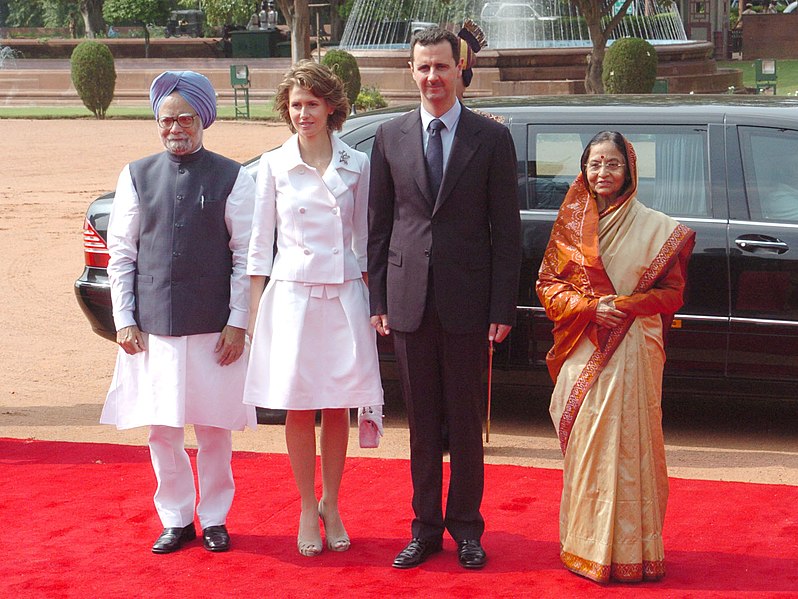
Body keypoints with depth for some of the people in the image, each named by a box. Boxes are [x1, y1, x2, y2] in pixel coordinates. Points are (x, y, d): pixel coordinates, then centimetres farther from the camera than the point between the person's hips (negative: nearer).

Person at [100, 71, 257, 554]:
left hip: (214, 328, -2)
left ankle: (214, 517, 23)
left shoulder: (232, 178, 0)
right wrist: (125, 320, 1)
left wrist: (237, 323, -6)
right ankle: (176, 519, 22)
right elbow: (121, 253, 8)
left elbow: (246, 255, -1)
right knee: (162, 430, 7)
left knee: (214, 429, 7)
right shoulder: (137, 177, 7)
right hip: (153, 328, 2)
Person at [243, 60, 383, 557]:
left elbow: (363, 238, 9)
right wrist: (255, 311, 1)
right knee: (300, 408, 3)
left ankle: (331, 505, 20)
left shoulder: (356, 166, 4)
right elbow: (261, 244, 5)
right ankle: (308, 511, 15)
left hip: (344, 297, 1)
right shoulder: (273, 166, 2)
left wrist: (370, 303, 4)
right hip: (292, 296, -1)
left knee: (338, 407, 6)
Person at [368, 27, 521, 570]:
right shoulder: (391, 137, 6)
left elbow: (507, 230, -1)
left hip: (467, 302, -2)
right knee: (422, 422, 9)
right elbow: (379, 224, 8)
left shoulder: (492, 138, 0)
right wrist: (379, 299, 2)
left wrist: (503, 308, -6)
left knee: (467, 422, 7)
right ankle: (426, 529, 19)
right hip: (410, 300, 2)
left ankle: (466, 528, 20)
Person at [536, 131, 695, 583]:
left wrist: (626, 305, -12)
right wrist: (590, 307, -9)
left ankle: (631, 551, 2)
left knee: (629, 443, -5)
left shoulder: (654, 228, 1)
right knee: (586, 446, 2)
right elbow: (548, 285, 8)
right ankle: (587, 546, 11)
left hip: (634, 353, -2)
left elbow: (672, 292, 3)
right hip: (583, 354, 2)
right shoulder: (571, 223, 8)